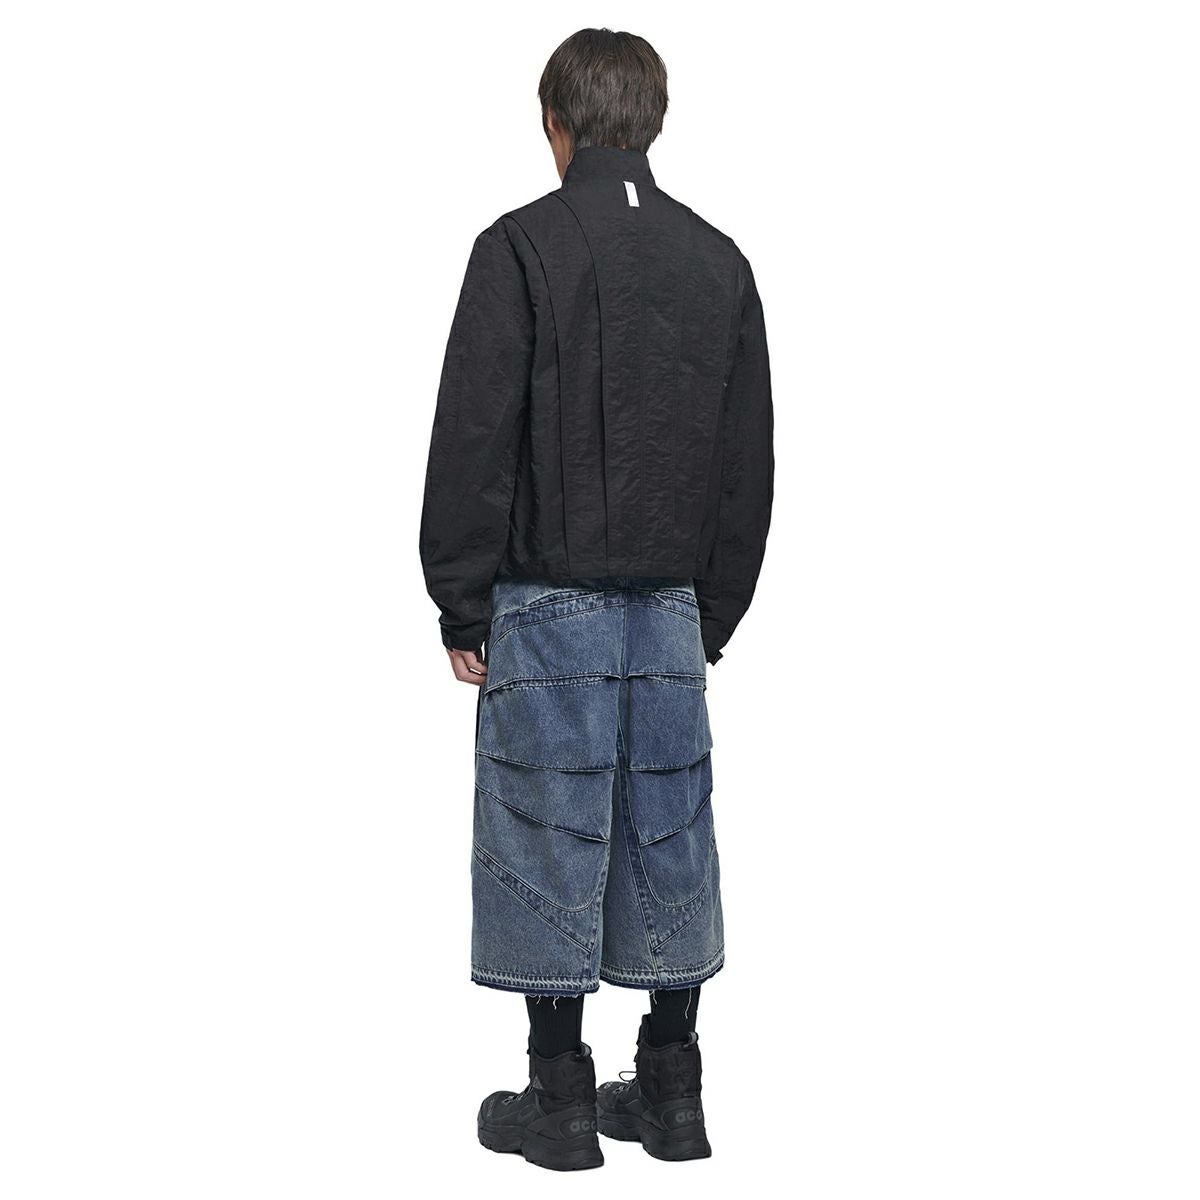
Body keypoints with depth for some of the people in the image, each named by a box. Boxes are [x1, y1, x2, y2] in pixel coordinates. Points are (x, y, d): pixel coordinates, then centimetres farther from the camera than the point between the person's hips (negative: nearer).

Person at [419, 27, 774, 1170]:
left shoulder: (520, 248, -8)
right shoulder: (718, 260, 8)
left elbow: (473, 440, -11)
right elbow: (750, 461, 11)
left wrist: (462, 607, -4)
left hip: (548, 606, -5)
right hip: (671, 606, 5)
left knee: (550, 838, 3)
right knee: (668, 834, 10)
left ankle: (560, 1099, 10)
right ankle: (669, 1095, 18)